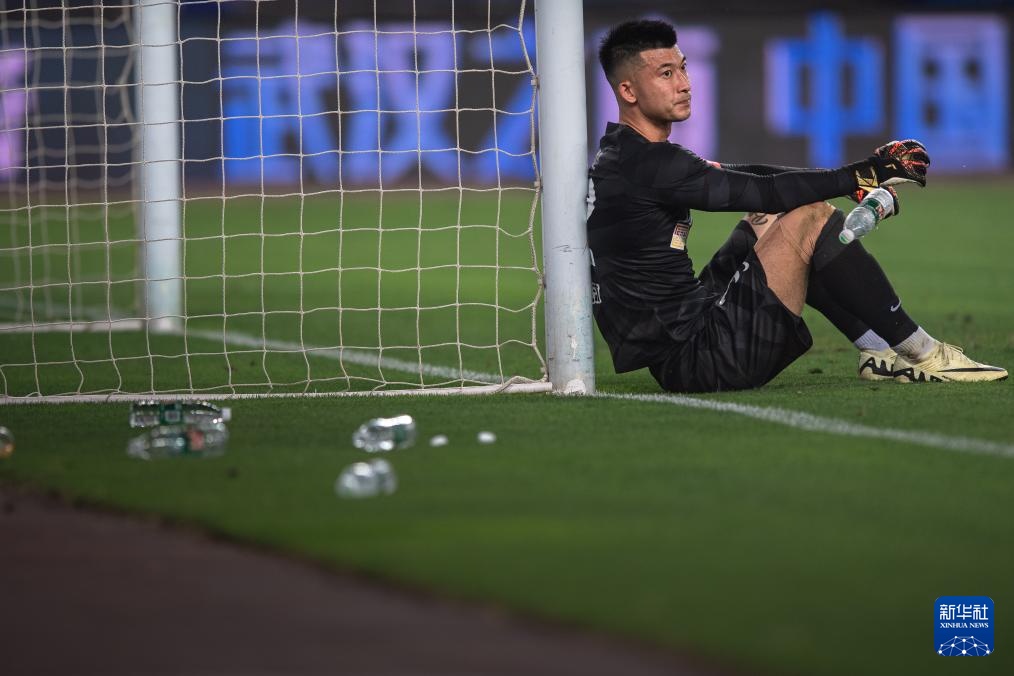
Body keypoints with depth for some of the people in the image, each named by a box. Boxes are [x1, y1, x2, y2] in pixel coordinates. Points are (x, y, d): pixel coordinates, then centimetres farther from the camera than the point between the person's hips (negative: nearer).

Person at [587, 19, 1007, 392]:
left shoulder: (622, 158, 15)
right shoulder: (646, 164, -16)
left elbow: (746, 179, 14)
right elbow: (765, 191, -18)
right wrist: (862, 176, -10)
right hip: (700, 363, -10)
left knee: (769, 219, 19)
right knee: (809, 217, -11)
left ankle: (879, 353, 15)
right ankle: (923, 355, -3)